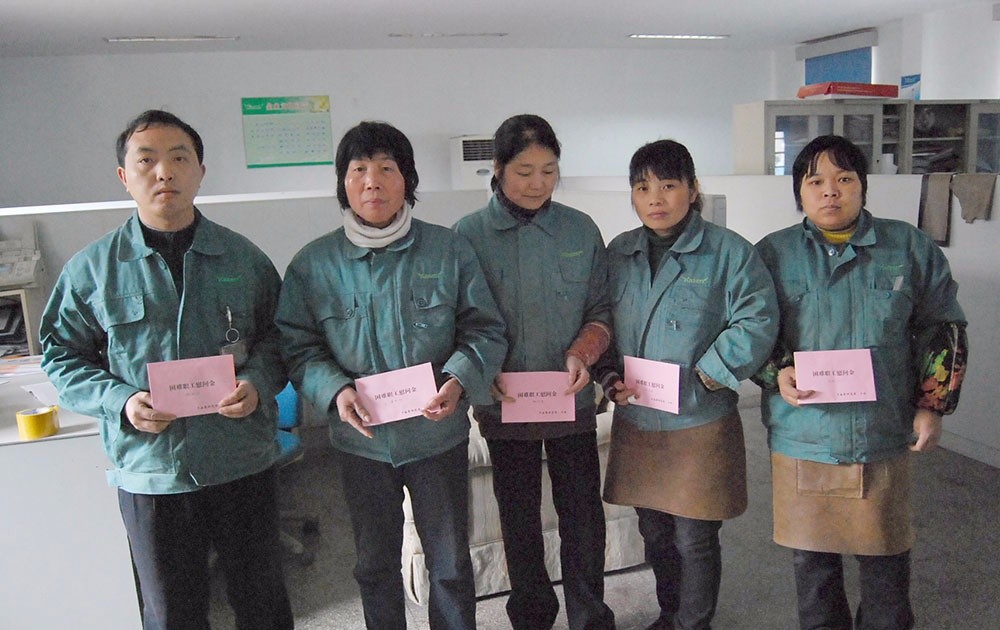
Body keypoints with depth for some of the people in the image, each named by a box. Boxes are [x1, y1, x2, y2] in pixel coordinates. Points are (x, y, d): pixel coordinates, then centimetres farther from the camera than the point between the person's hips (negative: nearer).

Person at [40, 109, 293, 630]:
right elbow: (63, 356, 4)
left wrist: (258, 383, -13)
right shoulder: (91, 269, -1)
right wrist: (120, 402, -13)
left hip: (243, 464, 1)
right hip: (149, 470, 0)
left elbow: (277, 334, 7)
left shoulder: (244, 258, 1)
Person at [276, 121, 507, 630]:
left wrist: (459, 380, -20)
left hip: (439, 435, 0)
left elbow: (485, 329, -3)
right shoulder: (313, 264, -4)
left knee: (450, 564, 15)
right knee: (375, 564, 20)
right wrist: (335, 390, -20)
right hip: (361, 440, 1)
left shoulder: (450, 250, -6)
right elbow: (298, 346, -2)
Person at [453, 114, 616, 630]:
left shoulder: (581, 230, 0)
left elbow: (601, 311, 3)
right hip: (503, 405, 0)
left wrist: (581, 353, -16)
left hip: (573, 400, 1)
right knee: (519, 519, 16)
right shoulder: (468, 234, -5)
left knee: (583, 515, 8)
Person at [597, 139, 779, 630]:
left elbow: (757, 322, -15)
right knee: (654, 534, 19)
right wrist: (610, 377, -4)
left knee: (695, 539, 7)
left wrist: (703, 378, -18)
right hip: (635, 422, 5)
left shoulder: (728, 252, -8)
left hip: (701, 424, -4)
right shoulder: (617, 253, 5)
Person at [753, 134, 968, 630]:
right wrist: (777, 374, -13)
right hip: (800, 437, 0)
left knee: (886, 558, 12)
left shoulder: (910, 248, 4)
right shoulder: (772, 253, 2)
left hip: (884, 437, 0)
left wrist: (932, 405, 5)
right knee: (812, 559, 14)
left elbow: (943, 329, 10)